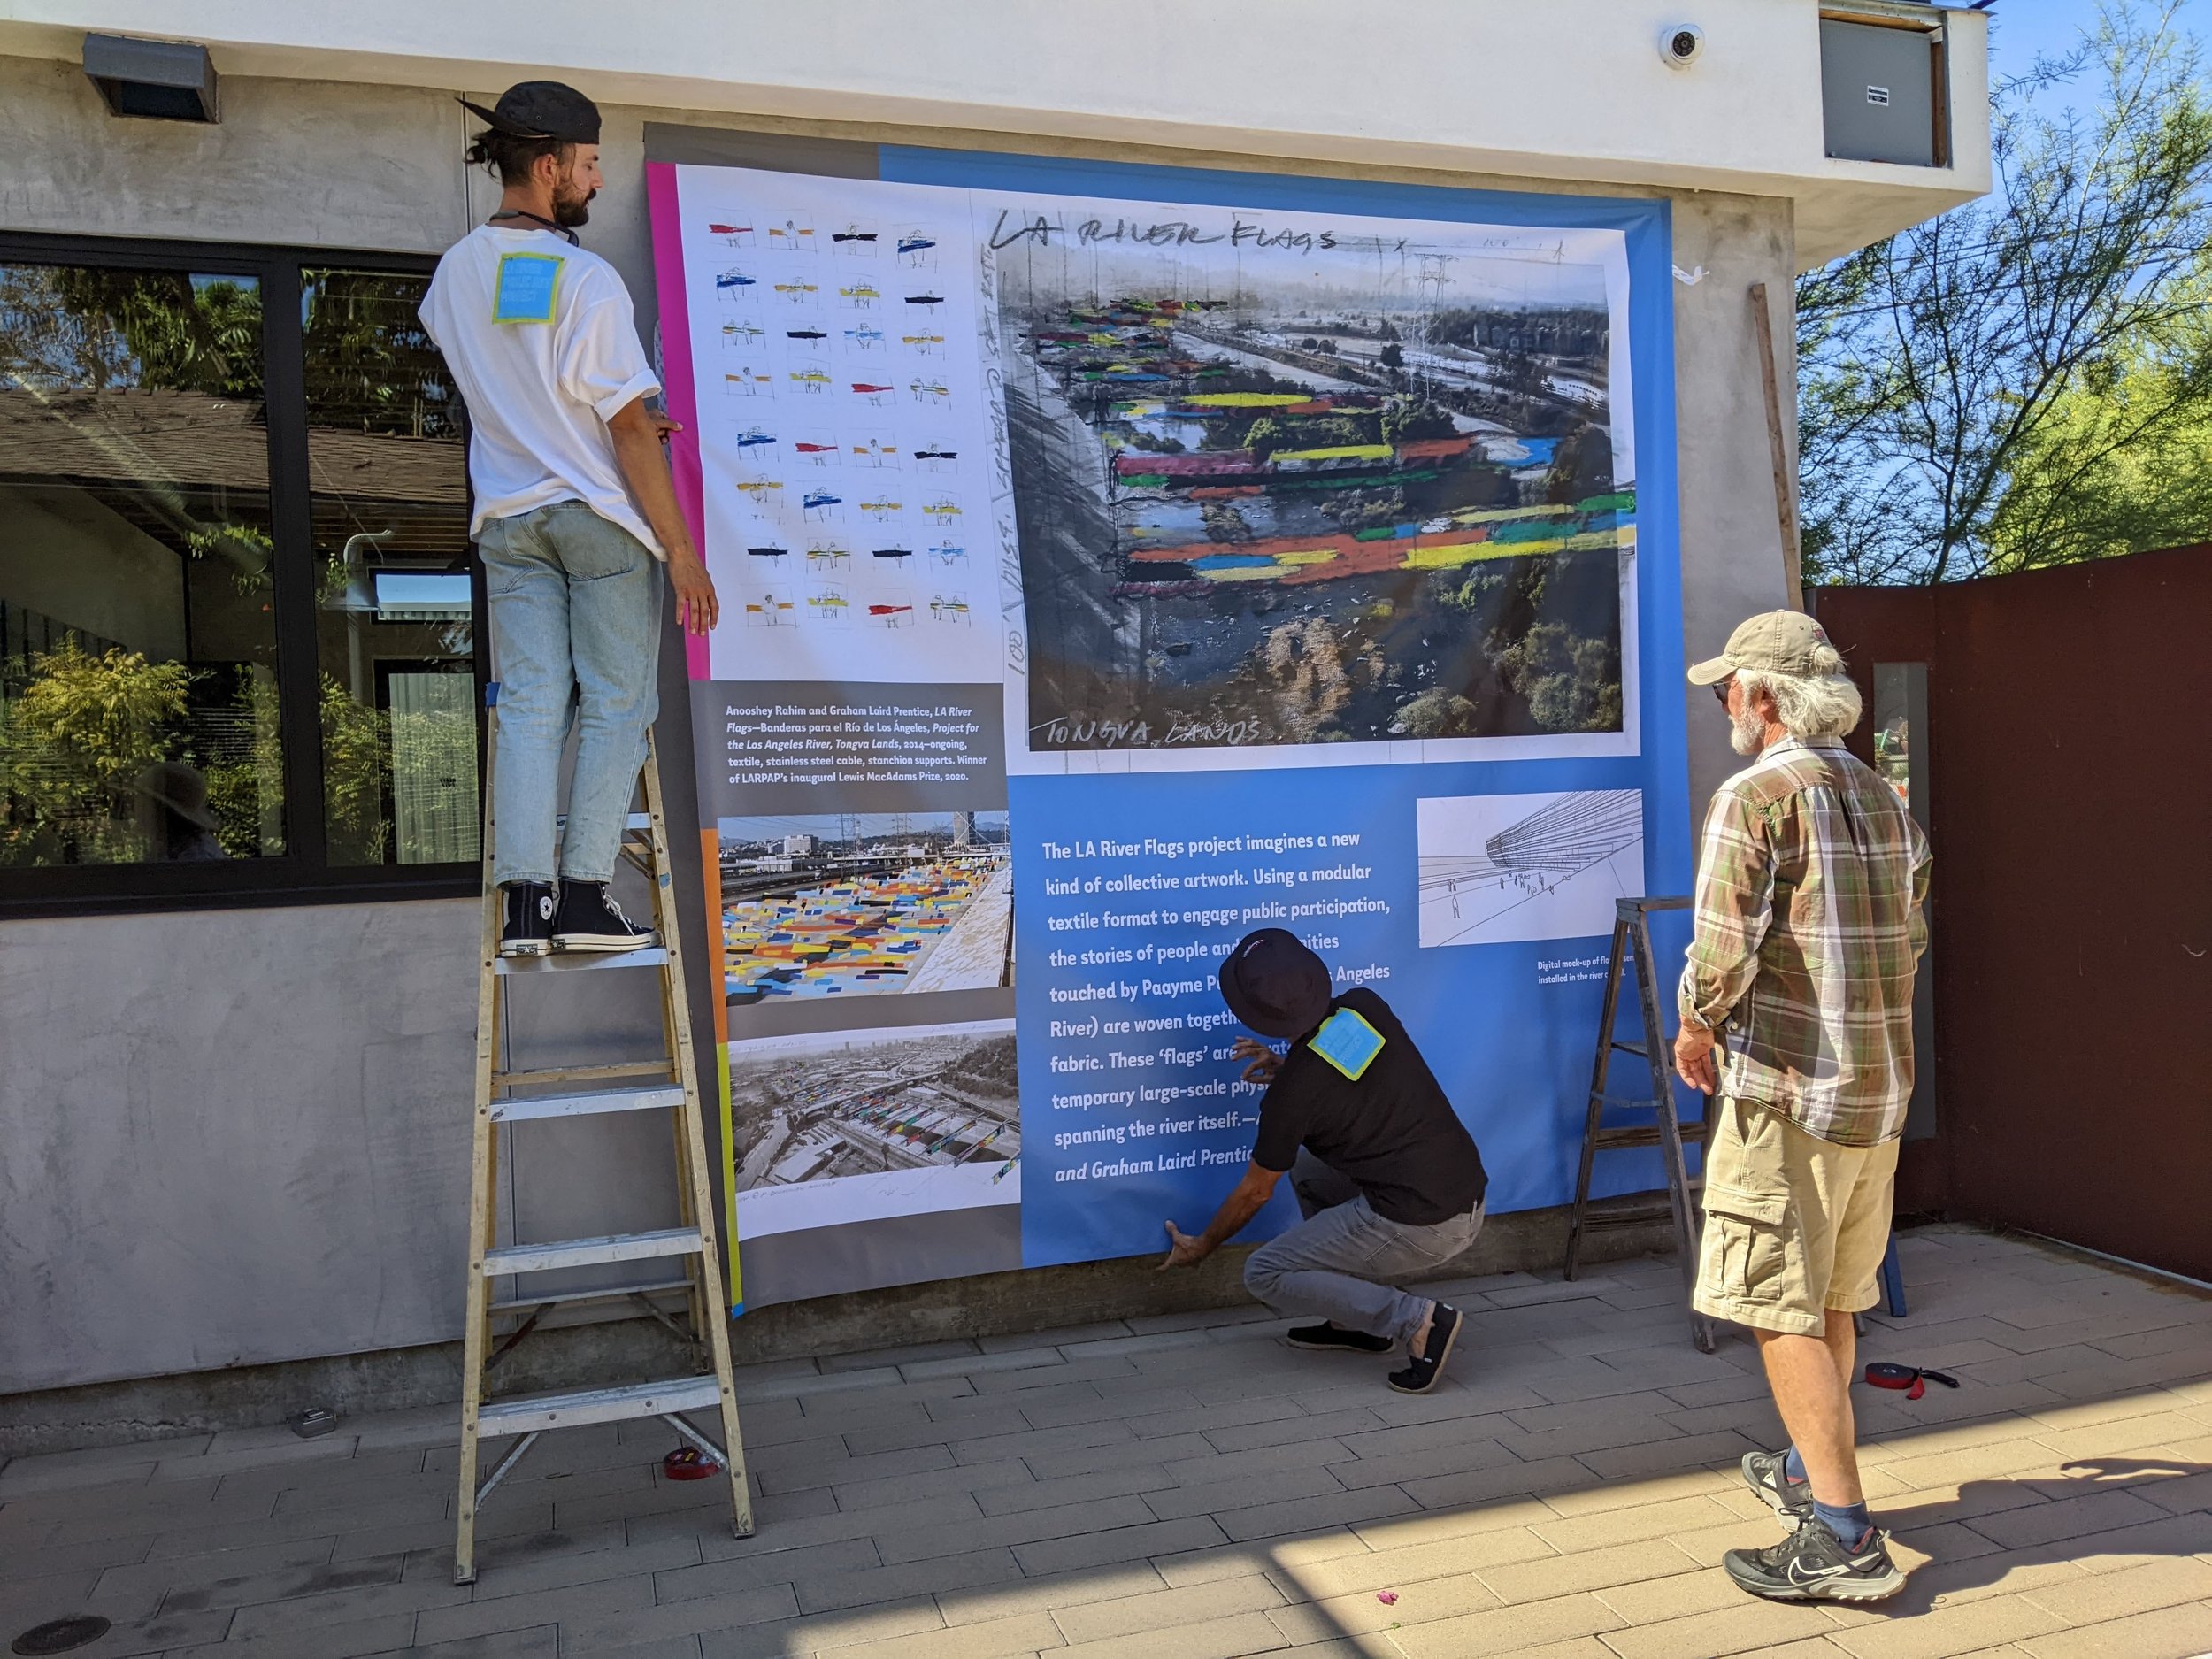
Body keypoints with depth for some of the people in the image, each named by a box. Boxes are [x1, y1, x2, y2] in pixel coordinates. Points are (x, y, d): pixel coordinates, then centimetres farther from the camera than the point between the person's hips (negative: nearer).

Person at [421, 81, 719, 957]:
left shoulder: (454, 275, 6)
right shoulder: (588, 280, -14)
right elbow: (631, 430, -14)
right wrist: (681, 549, -10)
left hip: (507, 519, 6)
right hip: (600, 517, -5)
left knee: (528, 705, 5)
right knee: (615, 704, 4)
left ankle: (525, 900, 1)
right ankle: (584, 893, 2)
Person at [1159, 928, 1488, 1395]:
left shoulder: (1291, 1092, -13)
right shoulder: (1365, 1004, 1)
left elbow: (1256, 1192, 2)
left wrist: (1201, 1247, 19)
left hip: (1420, 1228, -8)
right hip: (1471, 1201, 8)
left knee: (1265, 1275, 6)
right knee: (1306, 1164, 25)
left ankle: (1416, 1320, -5)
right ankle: (1358, 1323, 23)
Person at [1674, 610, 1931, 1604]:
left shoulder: (1753, 797, -14)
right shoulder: (1883, 798, 11)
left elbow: (1723, 953, -19)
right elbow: (1912, 936, 16)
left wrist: (1695, 1030, -1)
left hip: (1786, 1084, -8)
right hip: (1881, 1082, 8)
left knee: (1780, 1308, -2)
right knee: (1832, 1301, 20)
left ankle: (1844, 1536, -2)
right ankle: (1809, 1473, 35)